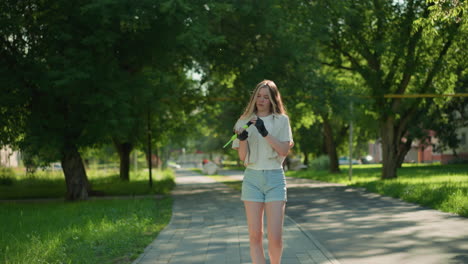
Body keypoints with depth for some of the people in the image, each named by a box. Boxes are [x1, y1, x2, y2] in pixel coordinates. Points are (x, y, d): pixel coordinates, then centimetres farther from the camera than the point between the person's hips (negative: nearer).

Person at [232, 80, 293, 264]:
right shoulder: (244, 121, 8)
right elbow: (242, 156, 5)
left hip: (275, 178, -1)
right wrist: (242, 139, -15)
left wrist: (265, 133, -17)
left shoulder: (281, 120, 4)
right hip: (252, 178, 1)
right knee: (255, 235, -1)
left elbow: (284, 150, -6)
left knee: (275, 236, -6)